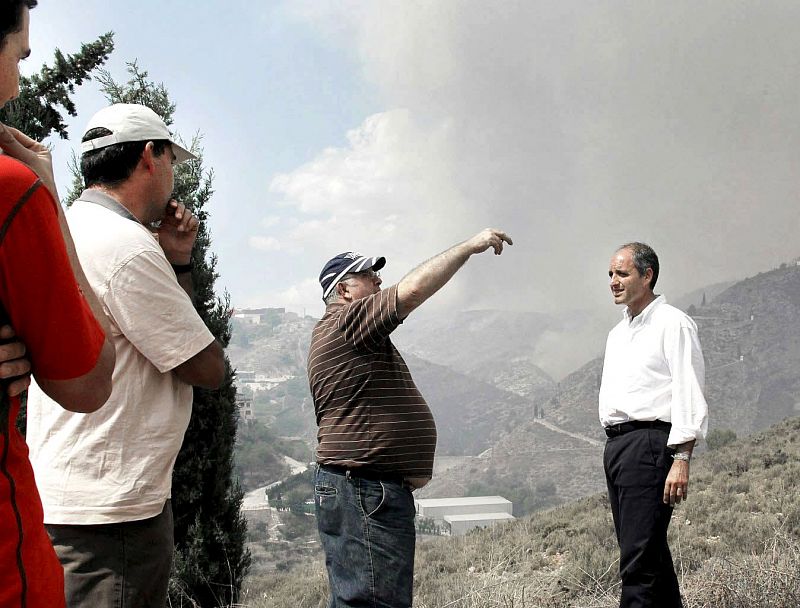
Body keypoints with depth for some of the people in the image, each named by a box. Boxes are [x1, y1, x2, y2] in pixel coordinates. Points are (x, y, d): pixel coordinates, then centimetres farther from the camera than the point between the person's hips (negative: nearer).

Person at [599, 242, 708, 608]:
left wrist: (681, 460, -19)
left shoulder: (673, 324, -5)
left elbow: (690, 396, -12)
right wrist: (615, 450, 14)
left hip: (649, 443, -9)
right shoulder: (618, 333, 21)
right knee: (651, 551, 13)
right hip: (615, 446, 9)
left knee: (639, 561, -12)